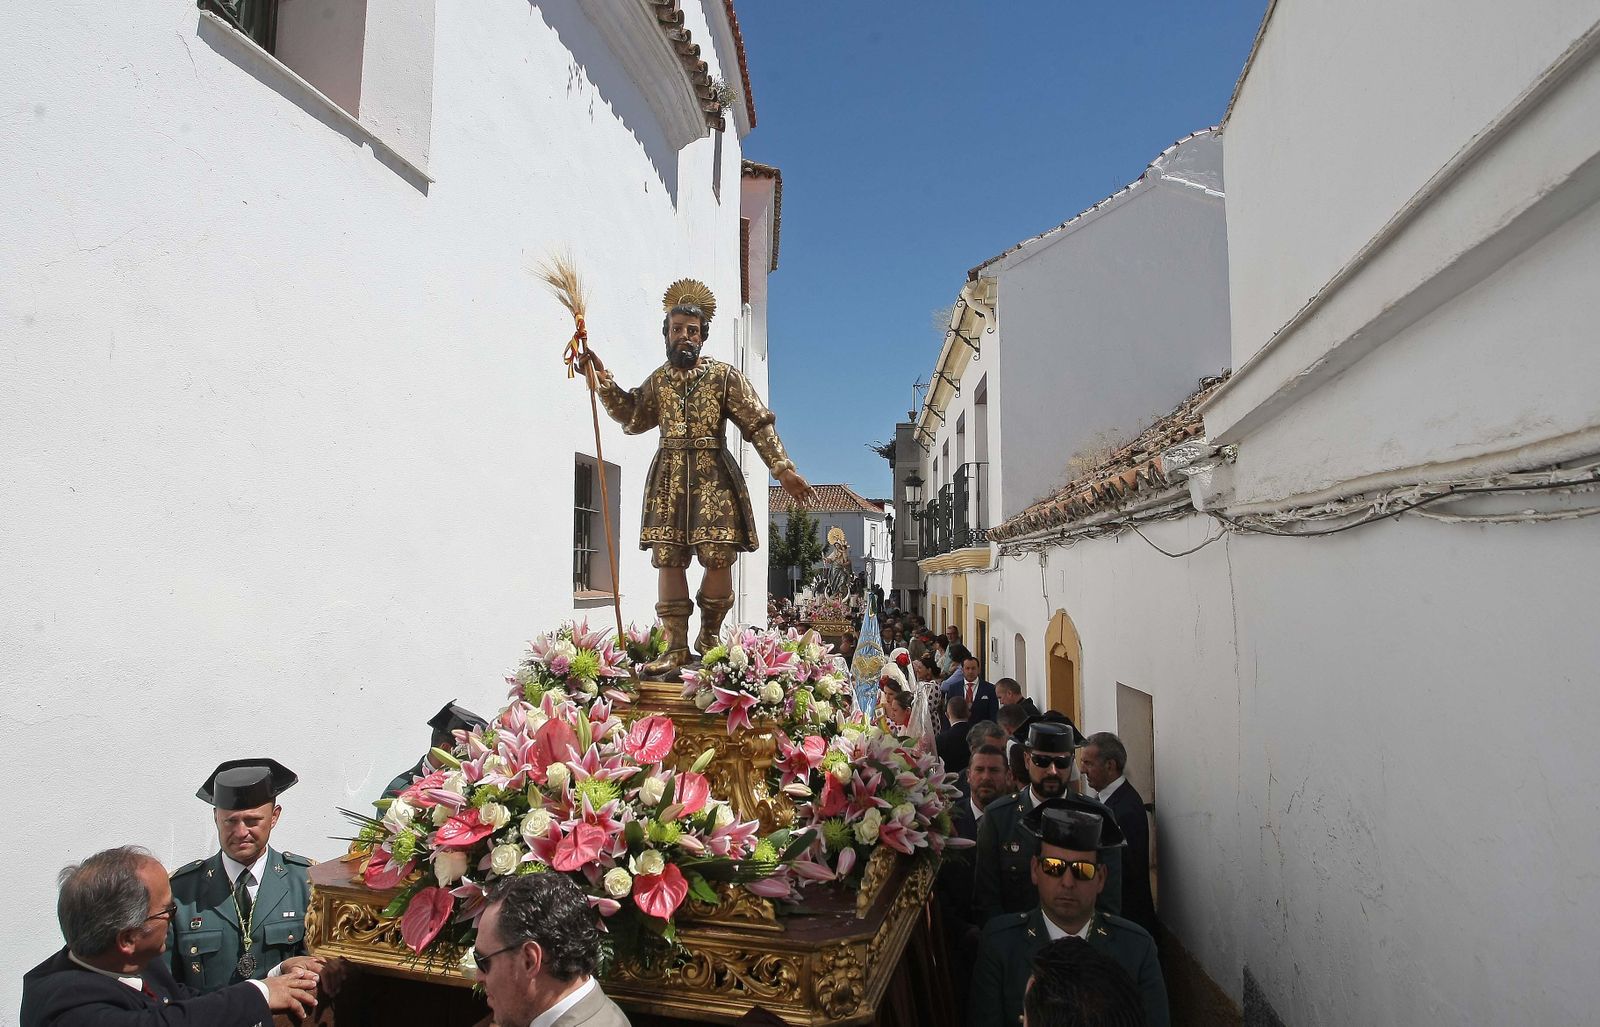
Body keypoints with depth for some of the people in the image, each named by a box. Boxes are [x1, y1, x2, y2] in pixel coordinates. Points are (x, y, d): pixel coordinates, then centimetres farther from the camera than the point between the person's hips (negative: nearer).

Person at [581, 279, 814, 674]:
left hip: (713, 475, -3)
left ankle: (709, 636, 12)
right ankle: (676, 646, 6)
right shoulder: (658, 380, 14)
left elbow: (759, 424, -2)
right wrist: (605, 382, 13)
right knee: (667, 557, -2)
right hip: (668, 477, 3)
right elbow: (632, 418, 24)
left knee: (718, 555, -10)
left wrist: (783, 468, -10)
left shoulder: (725, 376, 2)